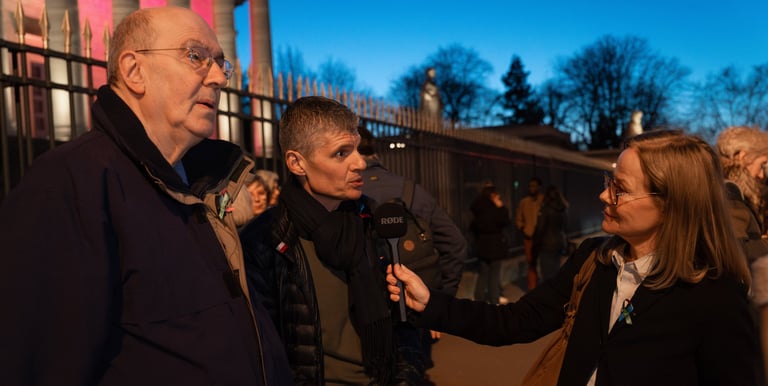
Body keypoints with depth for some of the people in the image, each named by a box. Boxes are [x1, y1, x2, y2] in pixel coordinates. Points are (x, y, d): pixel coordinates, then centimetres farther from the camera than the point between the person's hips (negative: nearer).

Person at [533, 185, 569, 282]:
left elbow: (539, 230, -12)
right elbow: (563, 227, 12)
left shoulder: (545, 209, -13)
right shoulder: (564, 209, 5)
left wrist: (535, 248, -4)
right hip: (561, 243, 7)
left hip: (547, 245, -7)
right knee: (556, 274, 16)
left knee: (548, 276, -3)